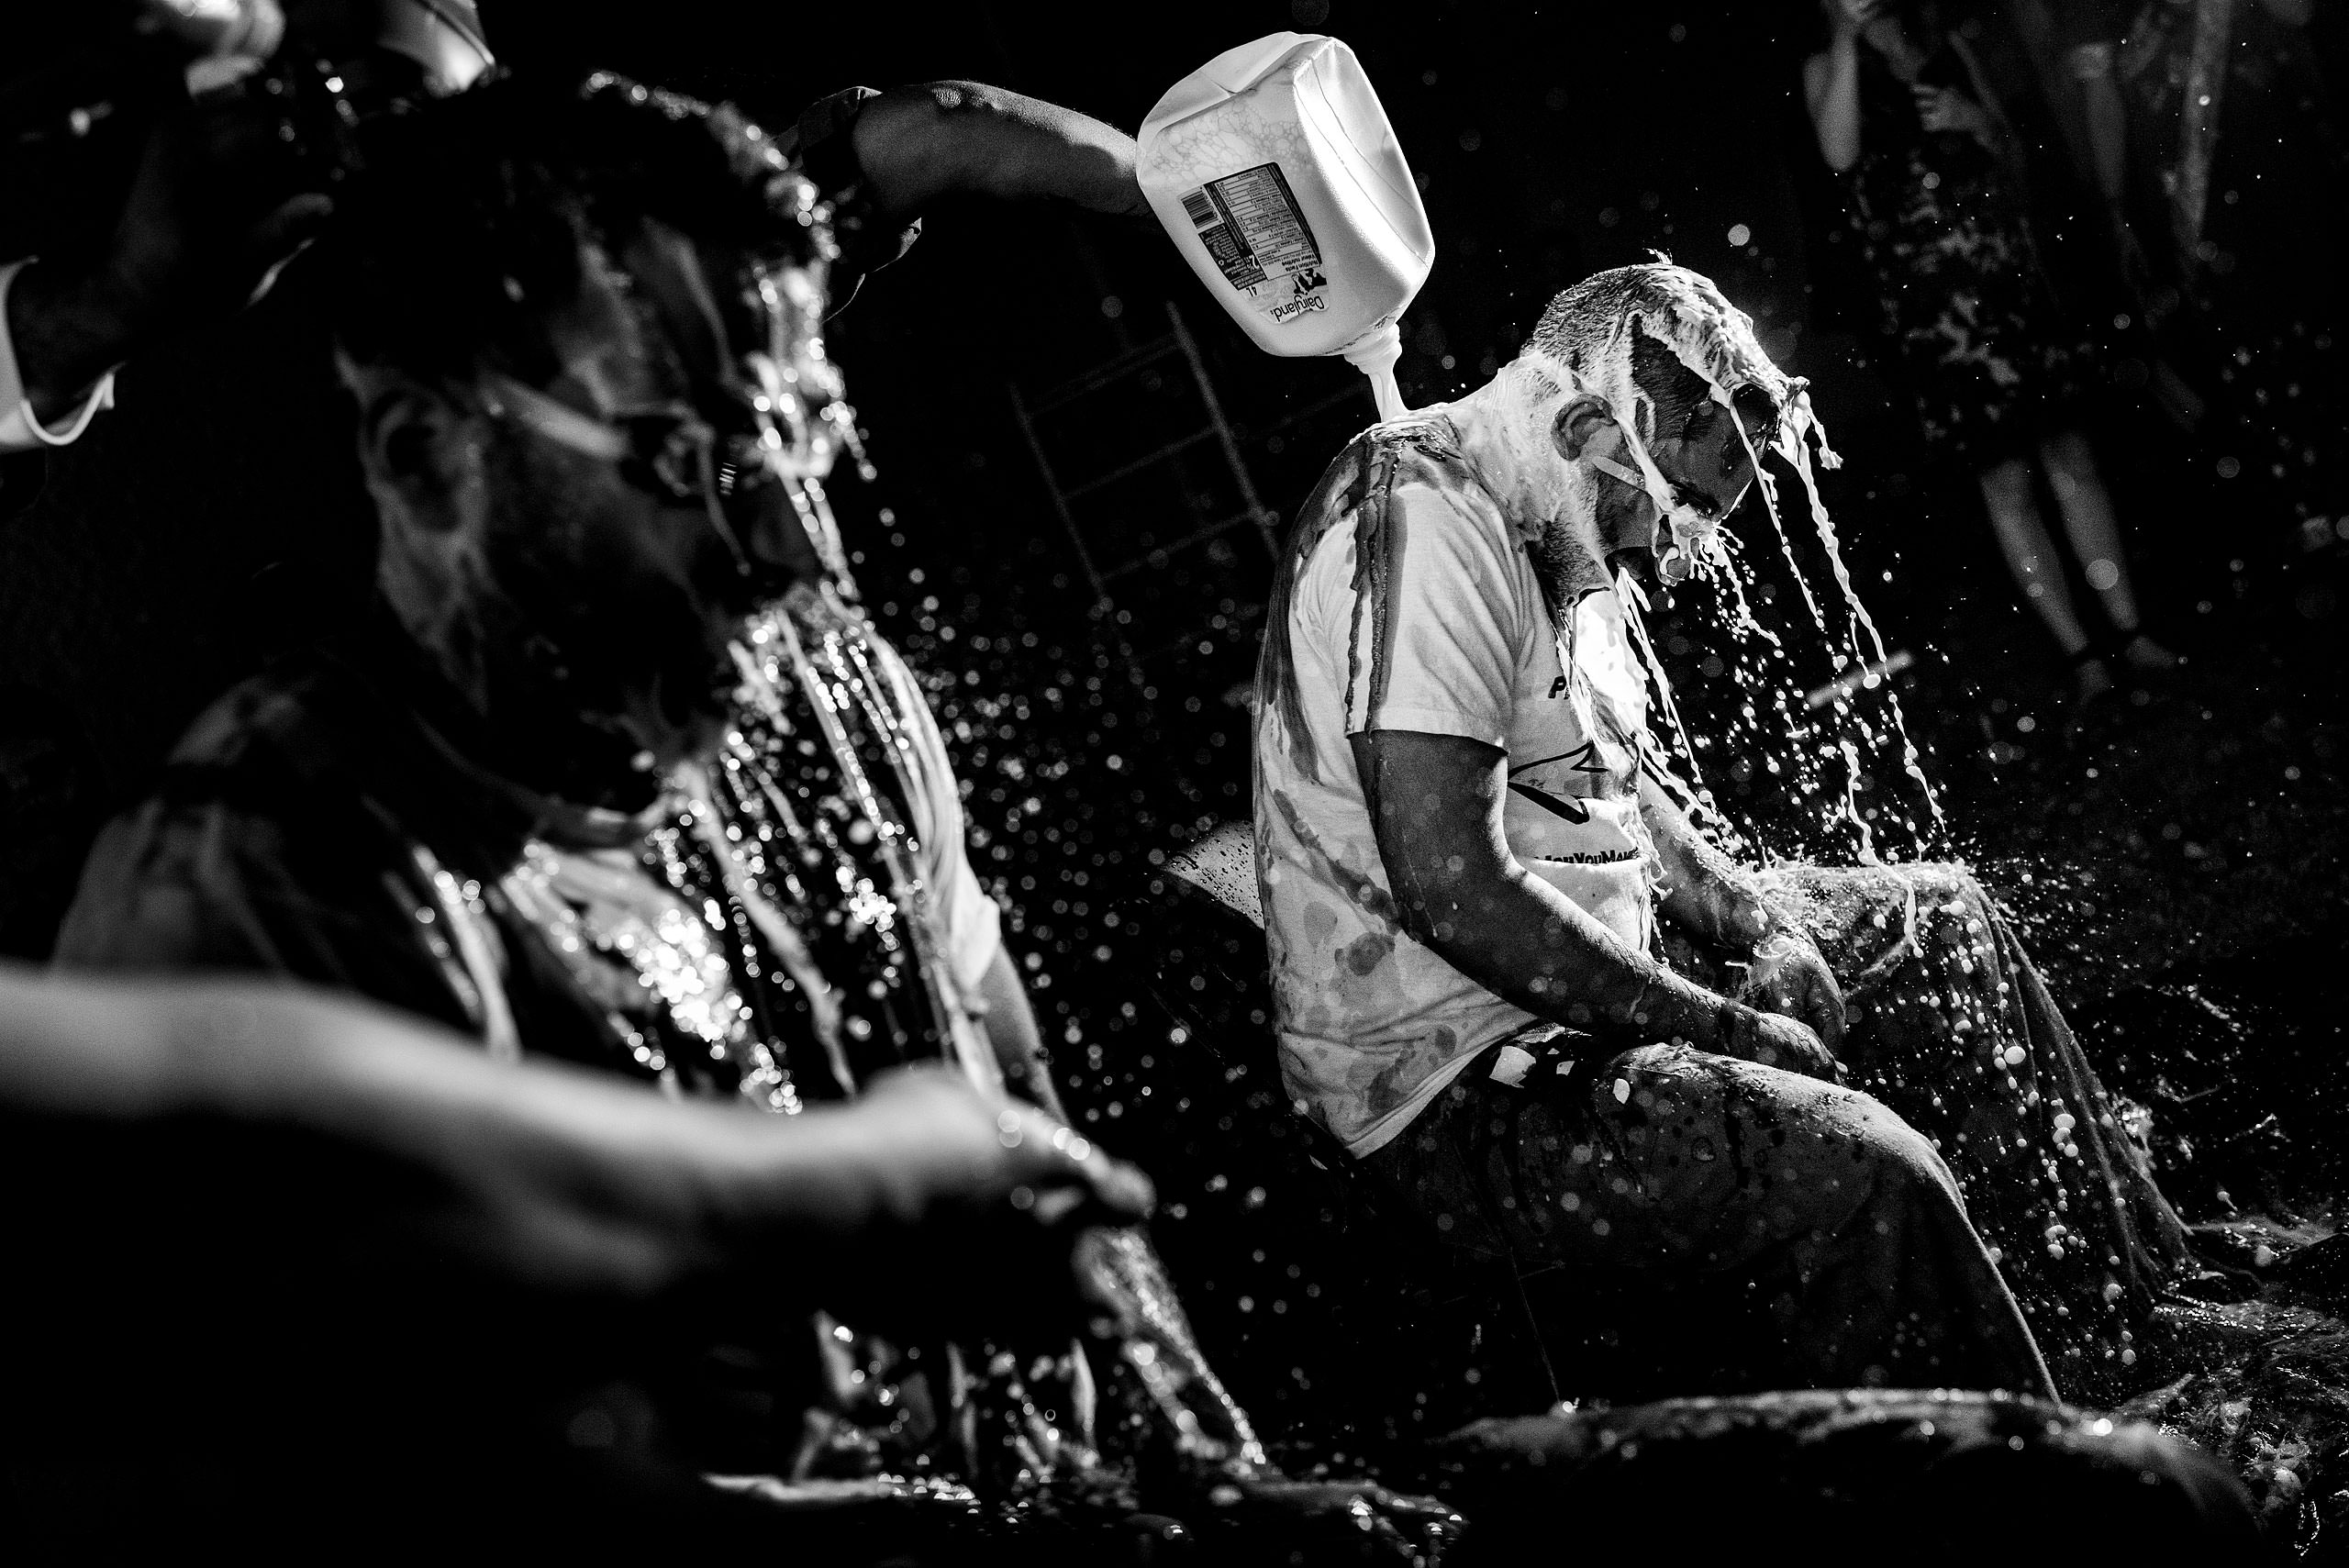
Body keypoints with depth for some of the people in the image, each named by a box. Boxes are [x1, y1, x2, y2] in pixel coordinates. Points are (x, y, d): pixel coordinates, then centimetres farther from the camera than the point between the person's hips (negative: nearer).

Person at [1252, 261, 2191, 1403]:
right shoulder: (1422, 523, -23)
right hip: (1453, 1087, -11)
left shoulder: (1550, 542, 9)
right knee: (1861, 1172, -29)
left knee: (1938, 923, 17)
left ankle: (2110, 1336, 23)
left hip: (1591, 988, 11)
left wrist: (1760, 929, 3)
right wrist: (1727, 1032, -20)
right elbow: (1456, 891, -30)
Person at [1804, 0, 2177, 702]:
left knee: (2071, 458, 3)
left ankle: (2127, 630, 8)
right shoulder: (1828, 67, 4)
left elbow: (2011, 156, 16)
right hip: (1928, 296, -3)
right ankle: (2080, 651, 3)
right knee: (2006, 481, -1)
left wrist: (1974, 122, -5)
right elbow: (1840, 153, -16)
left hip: (2009, 274, 3)